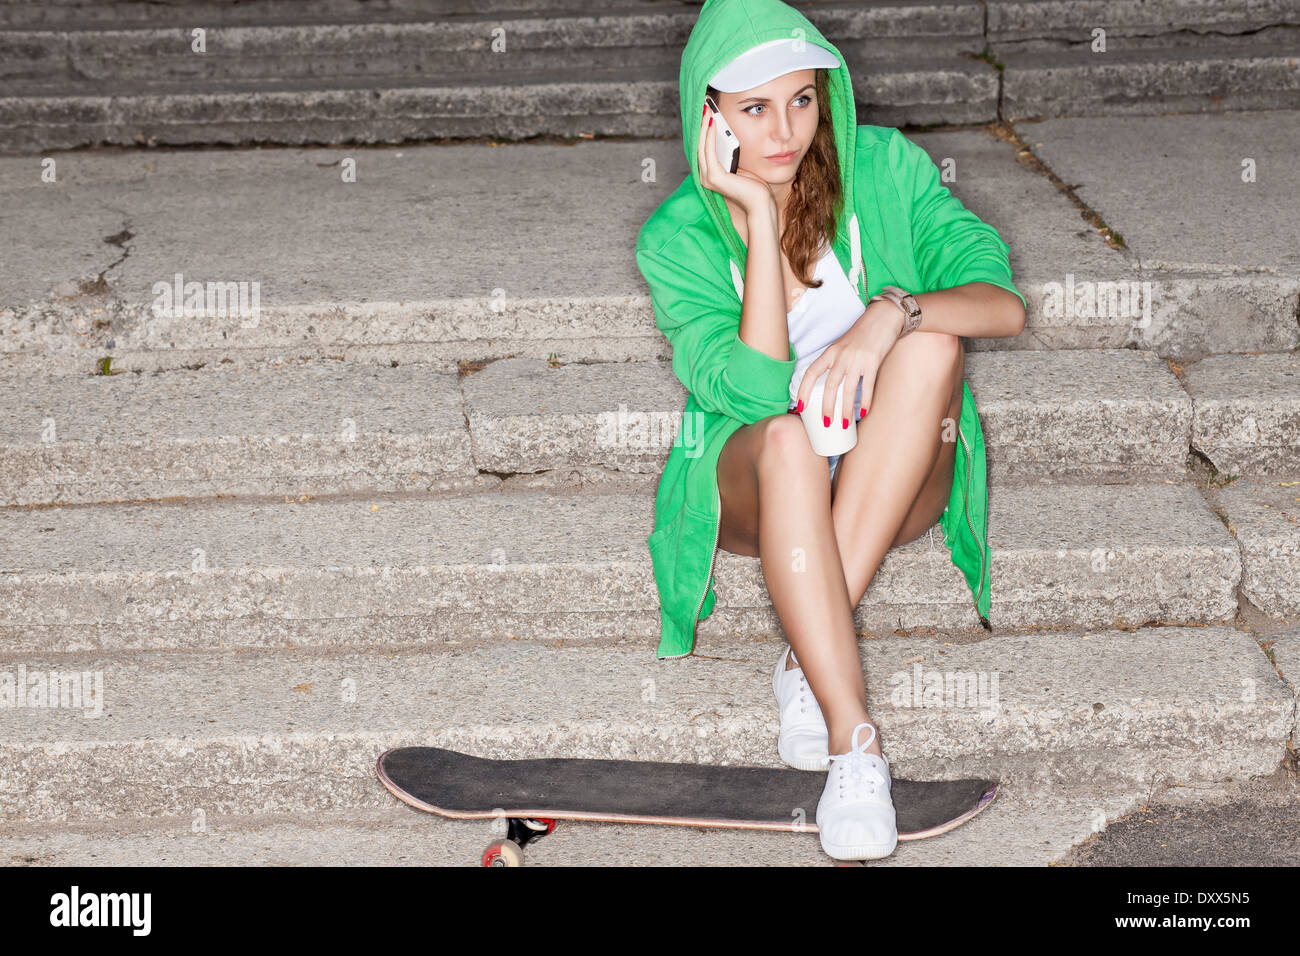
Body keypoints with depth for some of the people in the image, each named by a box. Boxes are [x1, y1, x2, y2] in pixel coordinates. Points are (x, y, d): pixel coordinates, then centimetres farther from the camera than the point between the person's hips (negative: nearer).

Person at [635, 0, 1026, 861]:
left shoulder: (883, 167, -5)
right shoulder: (678, 238, -9)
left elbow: (1005, 303, -13)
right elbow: (758, 388, -22)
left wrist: (892, 313, -32)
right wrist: (761, 218, -23)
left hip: (894, 488, 2)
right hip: (759, 490, -2)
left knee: (932, 344, -29)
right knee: (785, 435, -37)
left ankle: (807, 661, -30)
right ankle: (856, 744, -42)